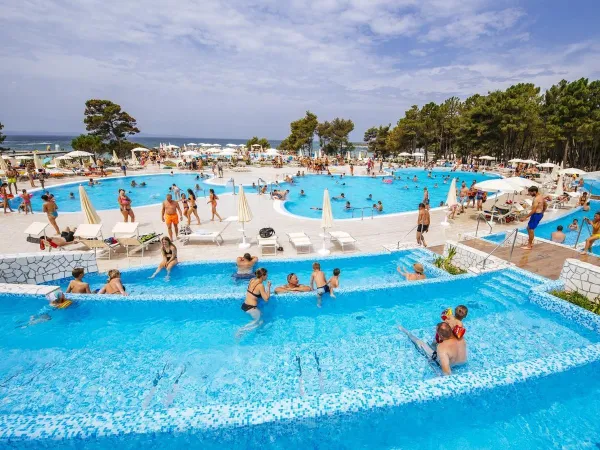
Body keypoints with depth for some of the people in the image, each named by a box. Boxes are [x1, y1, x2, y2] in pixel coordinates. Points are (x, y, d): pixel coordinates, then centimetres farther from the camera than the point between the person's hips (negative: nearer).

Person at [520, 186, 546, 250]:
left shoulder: (536, 199, -22)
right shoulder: (541, 196, 10)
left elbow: (533, 211, -25)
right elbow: (545, 205, 23)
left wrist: (525, 217, -24)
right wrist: (542, 212, 33)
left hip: (536, 215, -10)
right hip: (539, 214, 10)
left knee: (531, 229, -3)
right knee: (528, 228, 19)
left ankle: (529, 246, 4)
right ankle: (530, 243, 25)